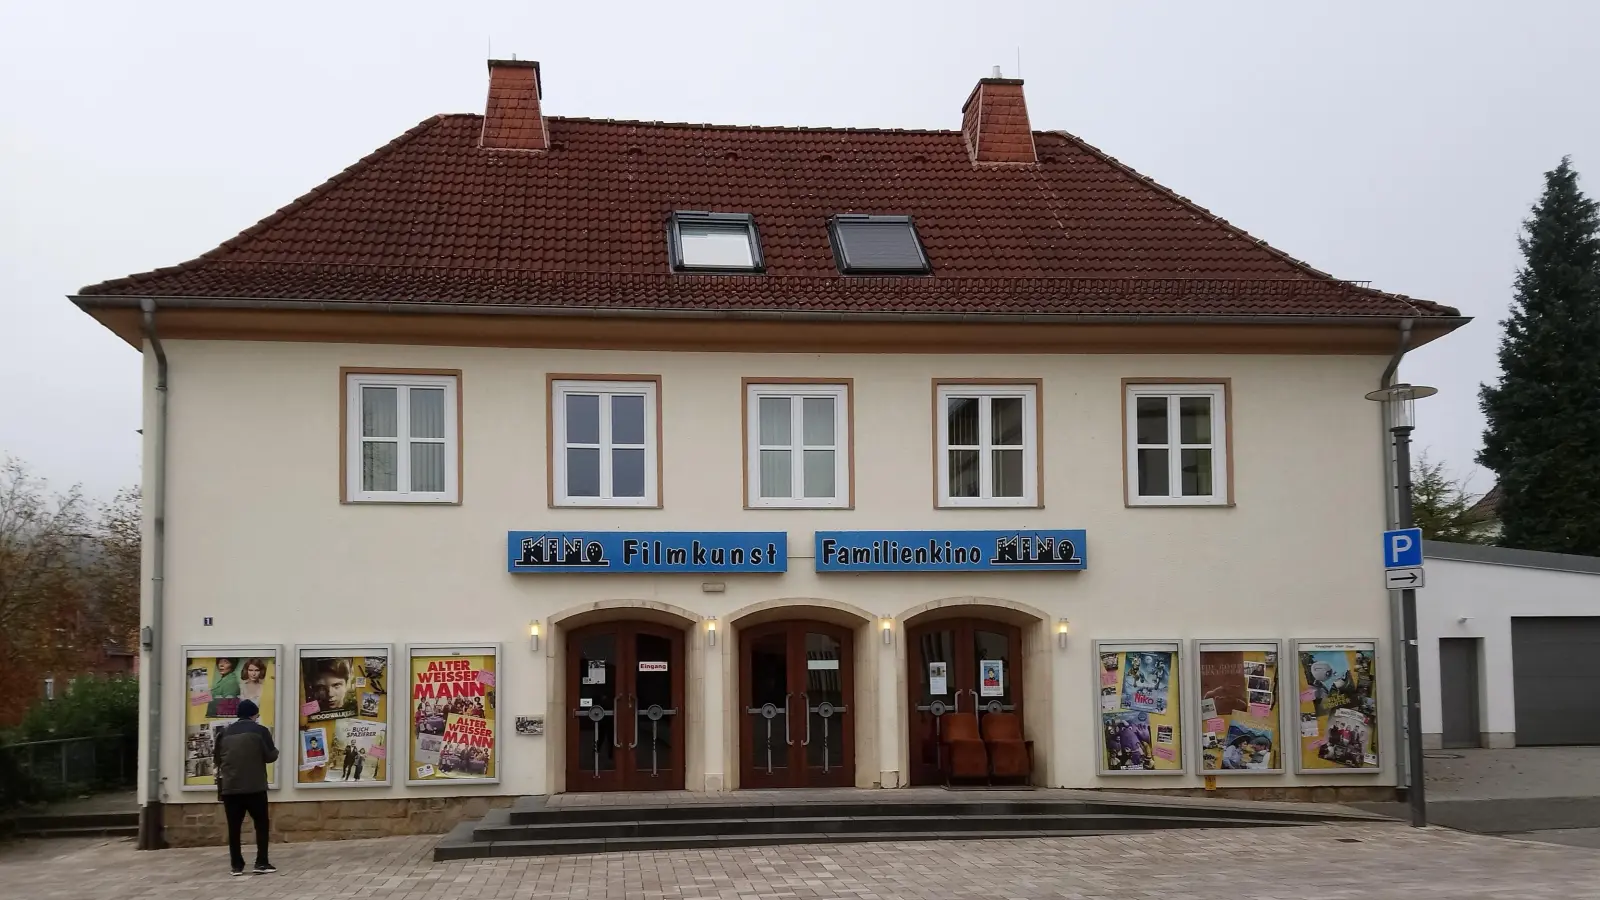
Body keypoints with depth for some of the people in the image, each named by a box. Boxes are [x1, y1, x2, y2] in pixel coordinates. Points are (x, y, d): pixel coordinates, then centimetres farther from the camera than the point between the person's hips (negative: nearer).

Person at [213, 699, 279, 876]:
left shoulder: (225, 733, 10)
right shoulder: (260, 731, -2)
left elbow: (217, 759, 15)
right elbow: (270, 756, -2)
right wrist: (275, 749, 19)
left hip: (229, 787, 3)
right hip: (254, 787, -3)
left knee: (234, 827, 6)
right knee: (261, 824, 5)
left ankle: (237, 865, 5)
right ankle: (261, 863, 0)